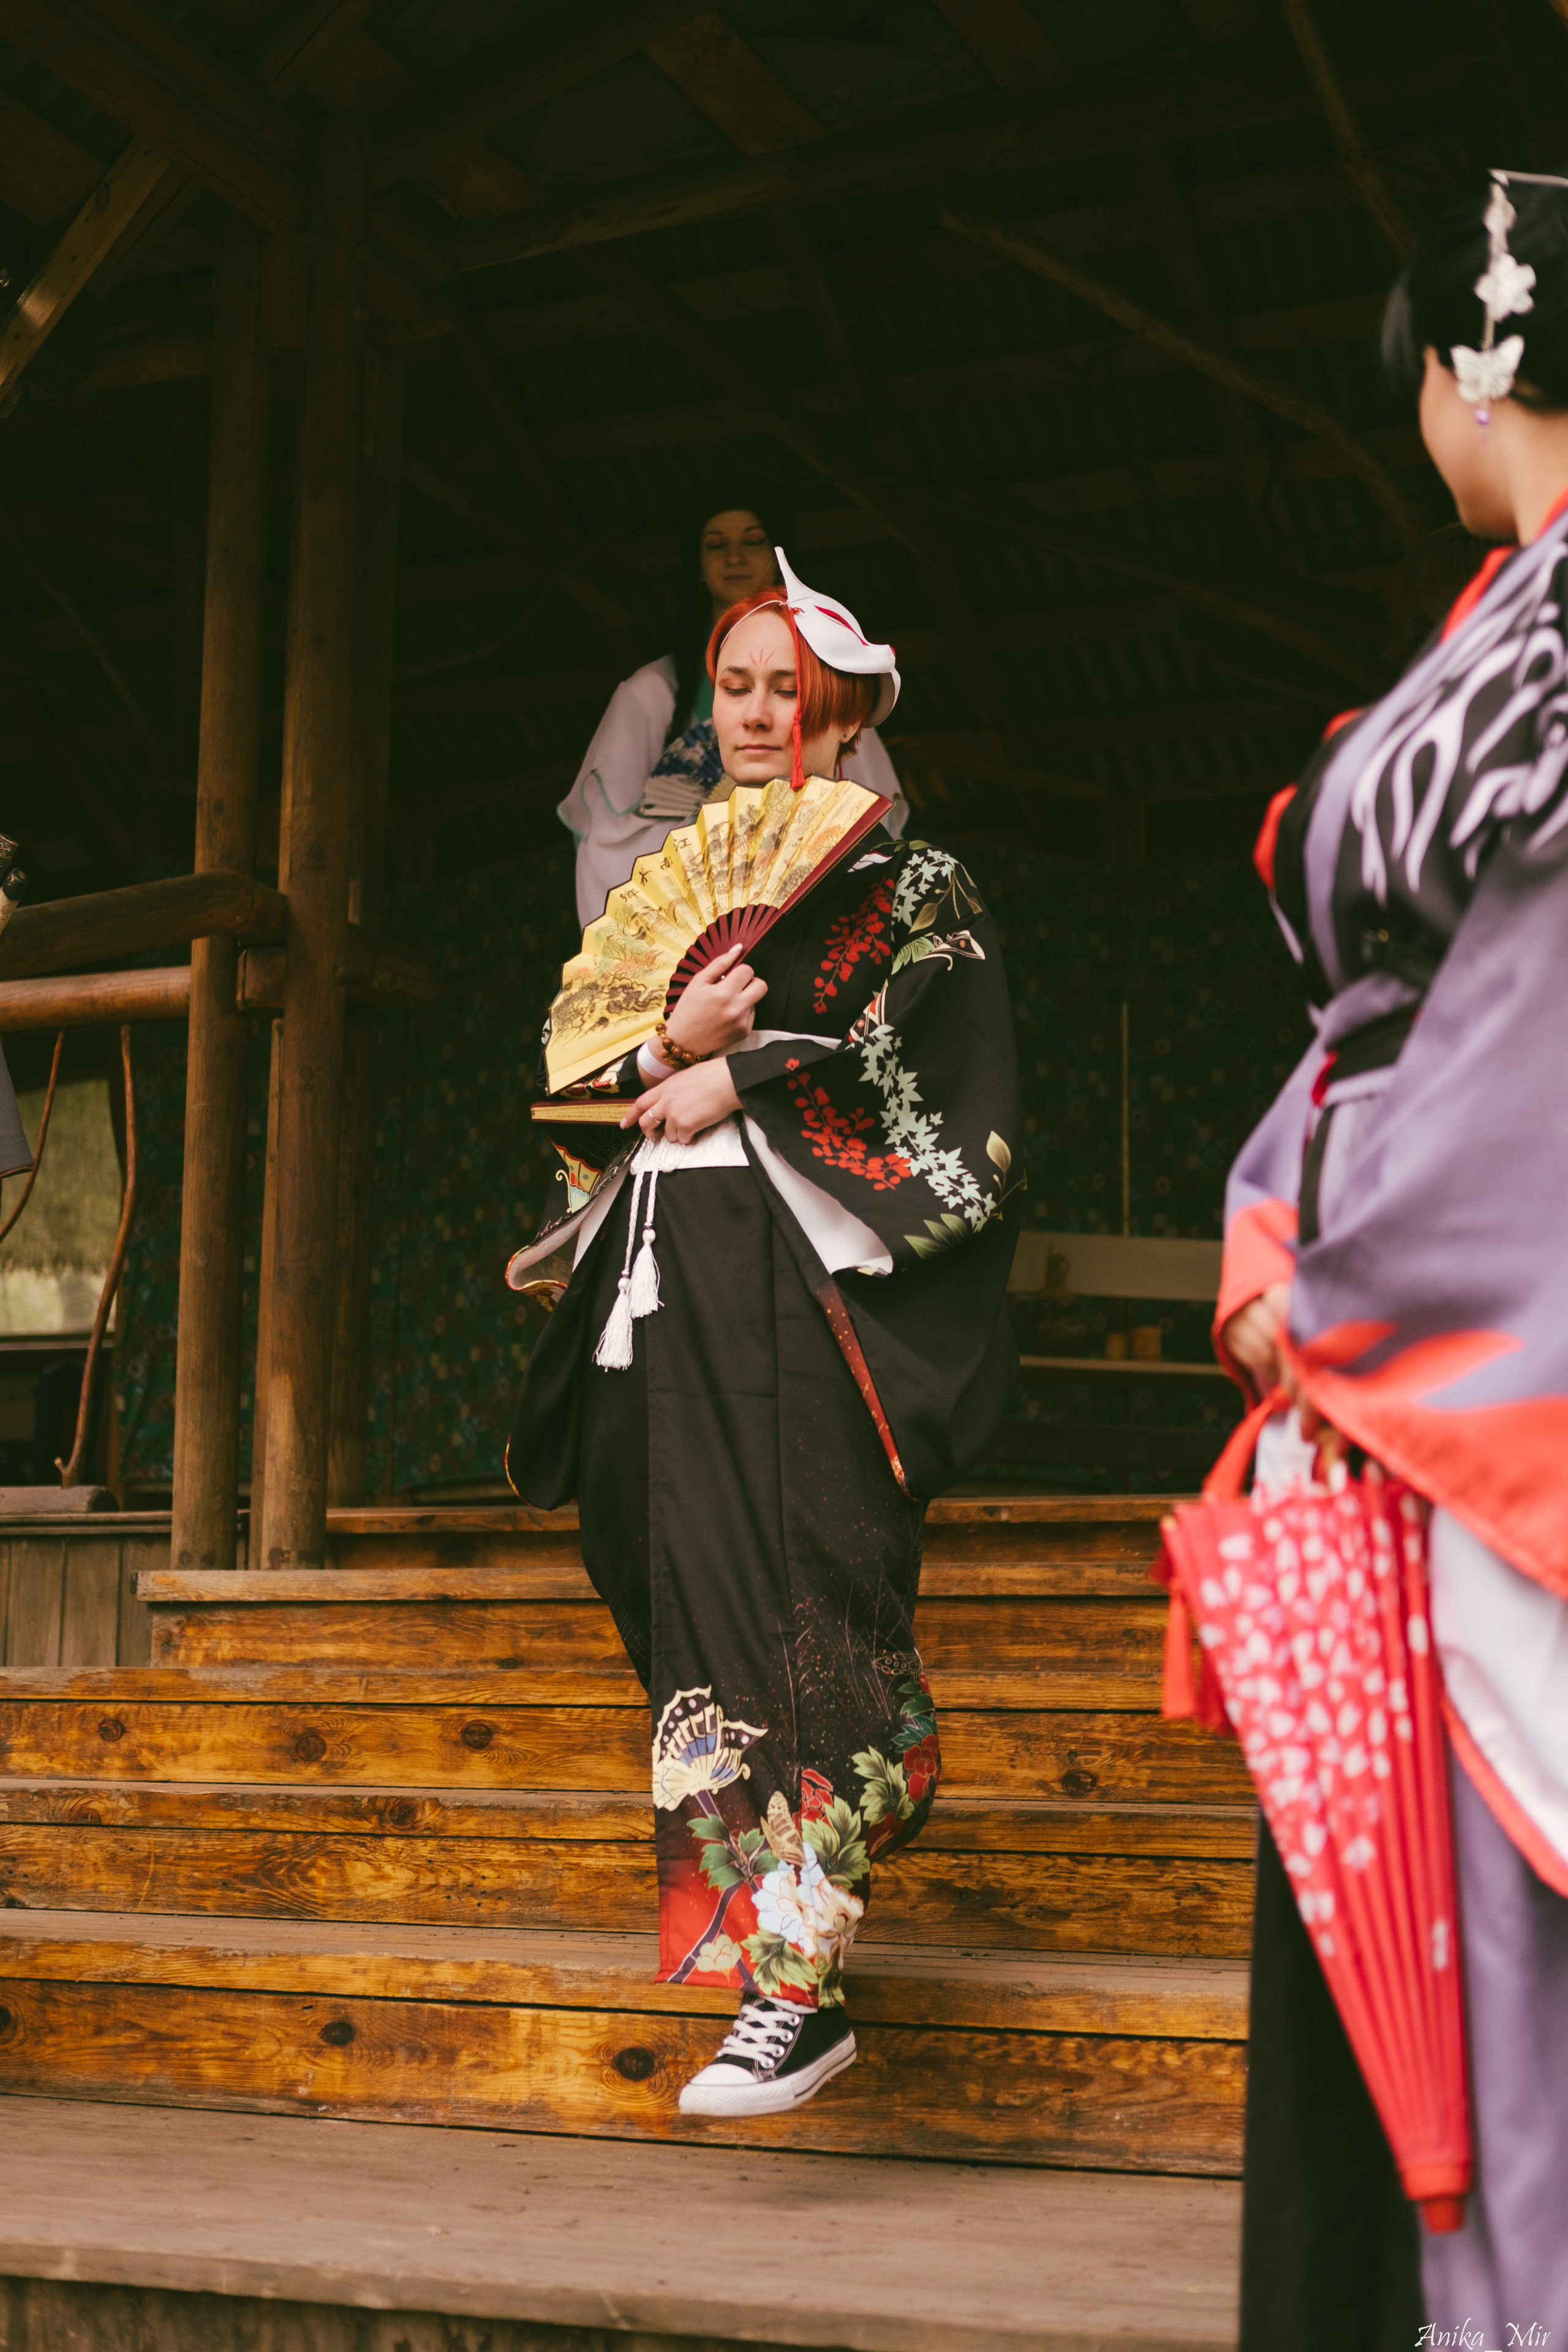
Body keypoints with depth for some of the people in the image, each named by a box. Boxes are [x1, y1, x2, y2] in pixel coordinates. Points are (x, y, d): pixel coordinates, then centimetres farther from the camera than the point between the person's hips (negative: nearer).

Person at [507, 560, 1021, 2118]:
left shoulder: (910, 887, 4)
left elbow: (937, 1100, -7)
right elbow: (592, 1081, 17)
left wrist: (741, 1080, -7)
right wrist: (672, 1047, -5)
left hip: (814, 1287, -6)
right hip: (678, 1287, 6)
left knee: (804, 1618, -12)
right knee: (704, 1610, 3)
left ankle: (800, 1979, -13)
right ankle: (781, 1959, 11)